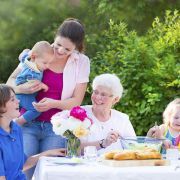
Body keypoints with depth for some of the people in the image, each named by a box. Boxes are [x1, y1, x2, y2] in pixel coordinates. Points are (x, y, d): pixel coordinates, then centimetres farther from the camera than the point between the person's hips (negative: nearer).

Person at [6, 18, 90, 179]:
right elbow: (10, 81, 4)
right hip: (28, 123, 0)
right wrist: (22, 89, -19)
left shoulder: (81, 62, 1)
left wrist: (53, 103, -20)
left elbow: (76, 101, -1)